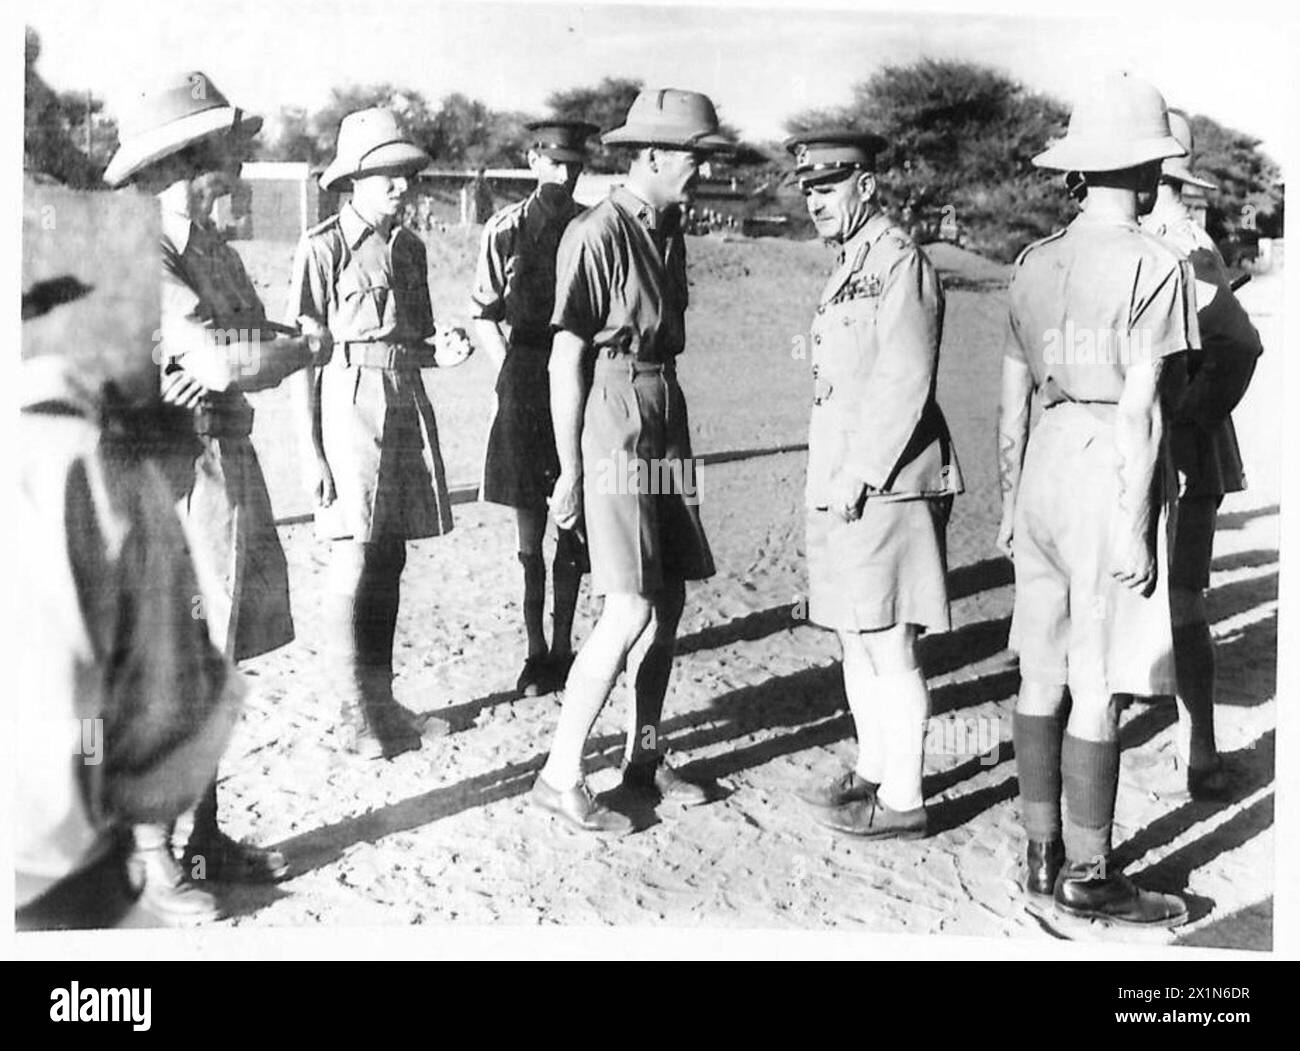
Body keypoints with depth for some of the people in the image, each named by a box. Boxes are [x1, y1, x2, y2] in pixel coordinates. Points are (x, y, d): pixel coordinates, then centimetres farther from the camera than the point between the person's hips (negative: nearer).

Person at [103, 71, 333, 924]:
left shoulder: (215, 250, 14)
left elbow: (267, 346, 5)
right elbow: (221, 360, -22)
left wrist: (232, 365, -13)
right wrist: (303, 345, -10)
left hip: (230, 463, 8)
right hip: (172, 476, -8)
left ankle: (206, 835, 27)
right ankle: (149, 860, 13)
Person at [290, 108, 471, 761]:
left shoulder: (409, 247, 14)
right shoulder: (323, 247, -6)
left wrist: (441, 352, -1)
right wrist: (310, 450, -13)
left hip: (406, 404, 7)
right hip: (350, 402, -7)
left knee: (389, 564, 11)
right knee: (355, 565, -5)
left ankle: (381, 702, 21)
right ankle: (356, 719, 5)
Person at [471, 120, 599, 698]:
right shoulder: (506, 229, 1)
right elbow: (483, 316, 6)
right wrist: (511, 369, -3)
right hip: (524, 384, -1)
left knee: (573, 526, 7)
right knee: (529, 528, 2)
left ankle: (562, 644, 19)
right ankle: (536, 650, 13)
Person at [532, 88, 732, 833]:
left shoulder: (669, 230, 12)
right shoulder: (596, 237, -13)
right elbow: (566, 359, -13)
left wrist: (676, 436, 18)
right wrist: (570, 470, -12)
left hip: (666, 422, 9)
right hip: (614, 428, -8)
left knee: (670, 602, 10)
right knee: (632, 611, -11)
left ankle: (646, 757, 24)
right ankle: (561, 775, 0)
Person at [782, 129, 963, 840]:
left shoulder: (899, 261, -12)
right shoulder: (850, 266, 18)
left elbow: (905, 383, -19)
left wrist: (858, 478, -19)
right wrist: (834, 482, 16)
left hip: (883, 486, -10)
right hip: (841, 483, 10)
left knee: (888, 647, -3)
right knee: (854, 640, 16)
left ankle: (902, 801, 6)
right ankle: (872, 770, 29)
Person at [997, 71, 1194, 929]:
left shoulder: (1035, 262, 10)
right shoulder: (1156, 265, -10)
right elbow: (1140, 407, -15)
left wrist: (1010, 500, 21)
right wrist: (1135, 526, -12)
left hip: (1047, 465, 7)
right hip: (1112, 475, -7)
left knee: (1043, 676, 12)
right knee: (1100, 689, 0)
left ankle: (1043, 856, 23)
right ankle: (1088, 877, 10)